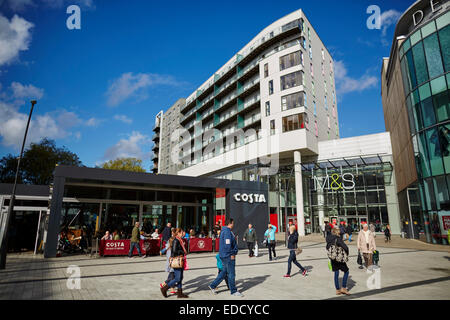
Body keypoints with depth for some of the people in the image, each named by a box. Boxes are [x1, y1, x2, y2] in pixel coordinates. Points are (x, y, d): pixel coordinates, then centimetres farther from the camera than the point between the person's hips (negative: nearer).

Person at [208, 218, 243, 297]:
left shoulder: (224, 230, 14)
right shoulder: (227, 231, -19)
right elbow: (227, 244, -24)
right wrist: (232, 254, -17)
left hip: (224, 255, 10)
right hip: (228, 255, -10)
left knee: (224, 272, 17)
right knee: (231, 274, 2)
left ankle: (213, 285, 22)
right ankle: (233, 291, 15)